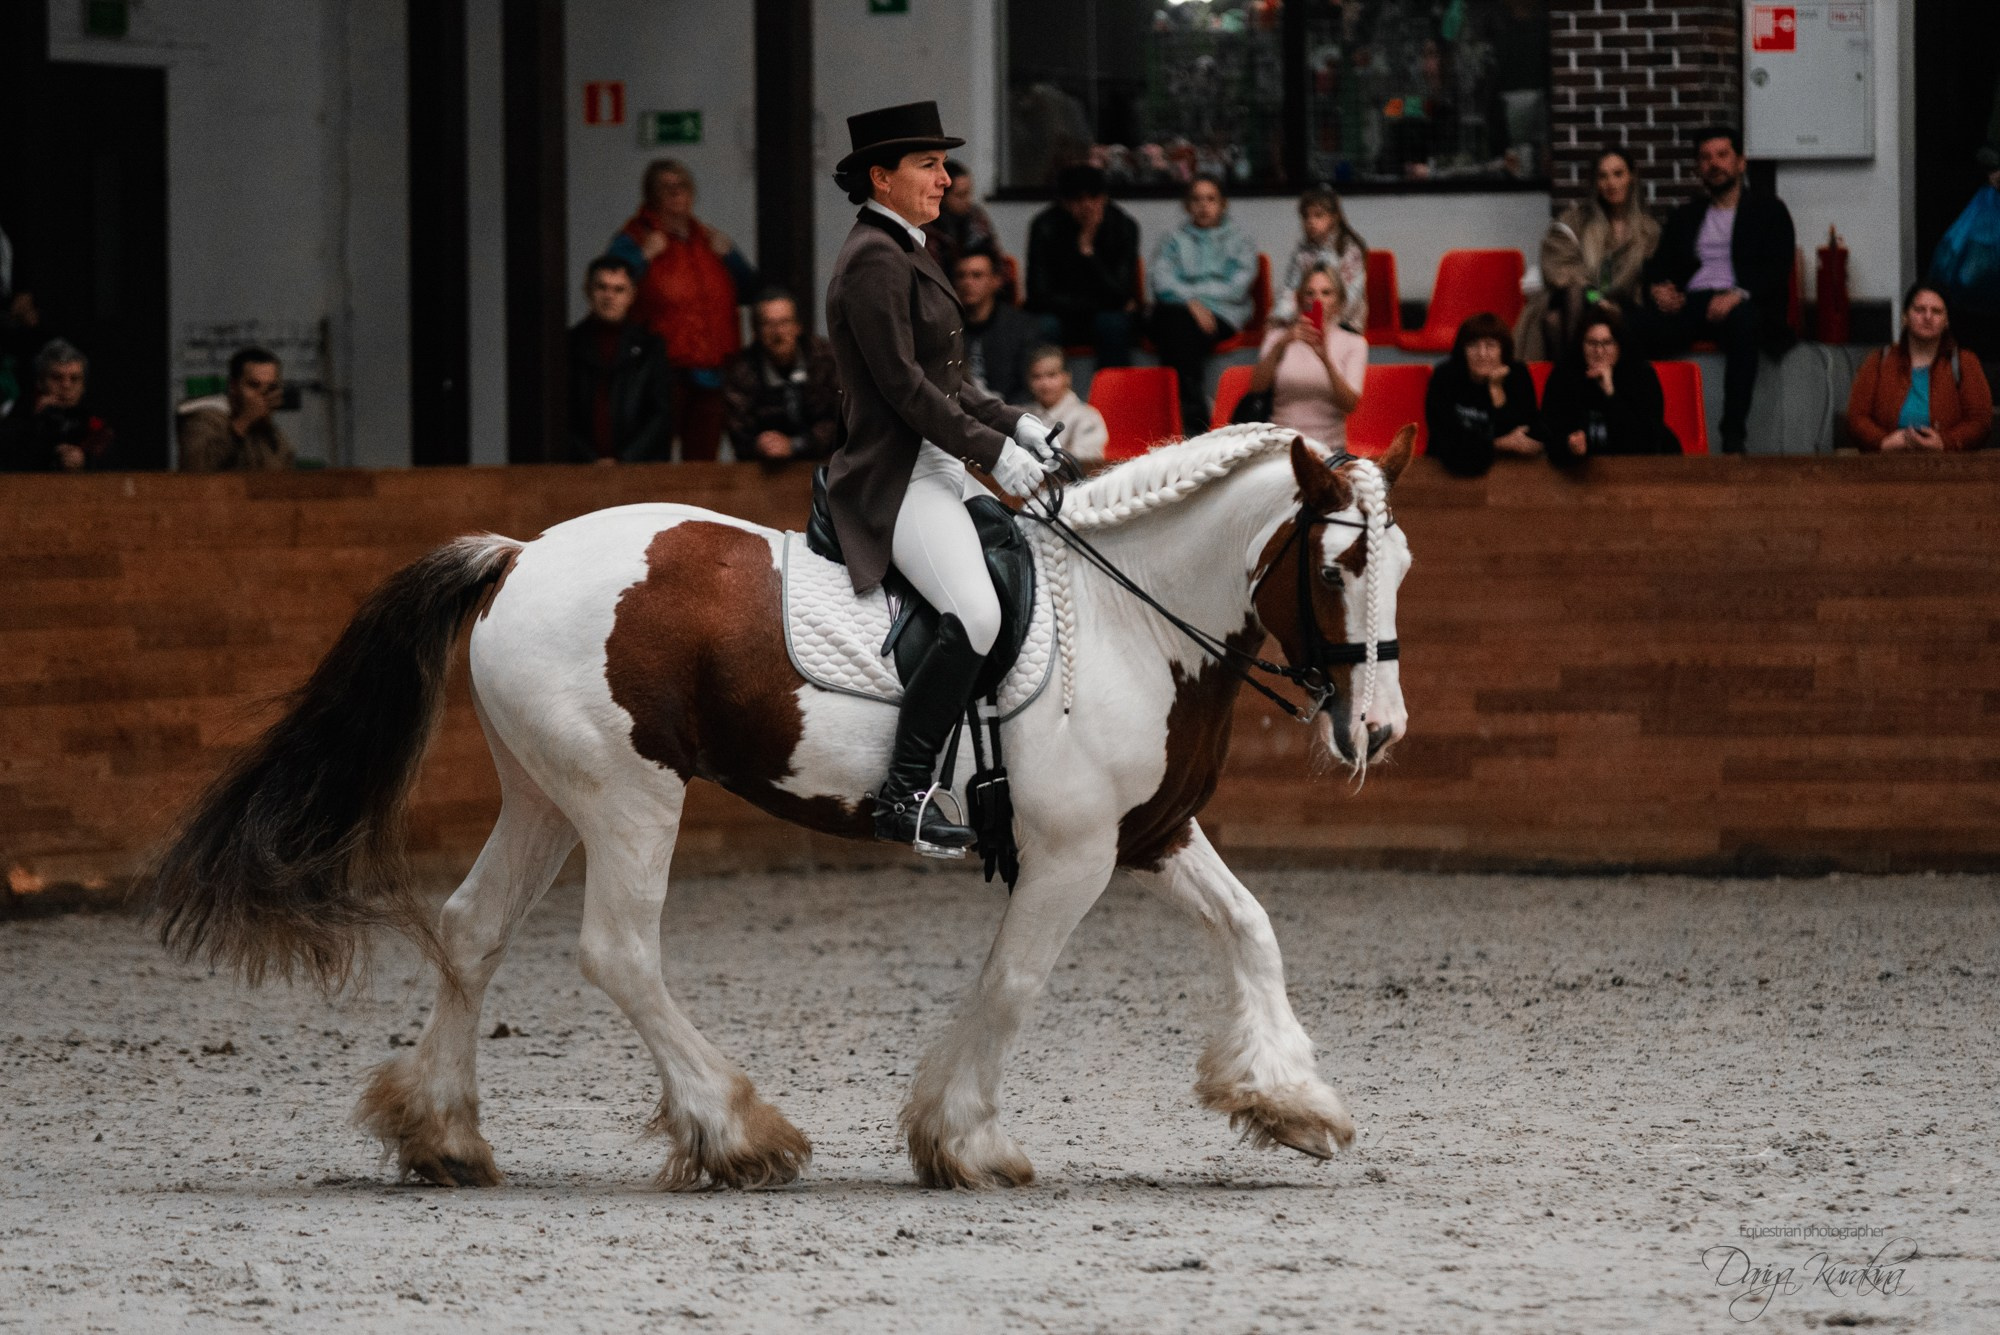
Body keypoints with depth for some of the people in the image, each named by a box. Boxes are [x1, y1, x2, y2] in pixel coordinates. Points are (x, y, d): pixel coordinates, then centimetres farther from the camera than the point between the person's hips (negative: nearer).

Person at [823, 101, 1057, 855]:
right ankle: (903, 793, -24)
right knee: (975, 615, -26)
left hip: (937, 470, 11)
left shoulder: (904, 255, 19)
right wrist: (991, 449, -17)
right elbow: (903, 385, -19)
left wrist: (1011, 423, 12)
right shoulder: (874, 262, -13)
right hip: (896, 477, -11)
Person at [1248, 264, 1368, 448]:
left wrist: (1326, 359, -22)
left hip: (1328, 446, -3)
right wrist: (1280, 345, -19)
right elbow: (1257, 387, -3)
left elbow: (1349, 404, -6)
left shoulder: (1353, 343, 10)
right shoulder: (1279, 336, 15)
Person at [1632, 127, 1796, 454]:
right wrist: (1657, 288, -8)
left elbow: (1777, 269, 1)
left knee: (1742, 320, -42)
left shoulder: (1769, 210, 15)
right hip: (1689, 303, 3)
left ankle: (1733, 439, -45)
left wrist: (1738, 294, -19)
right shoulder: (1684, 217, 27)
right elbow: (1658, 266, 18)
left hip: (1740, 304, -3)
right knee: (1637, 325, -30)